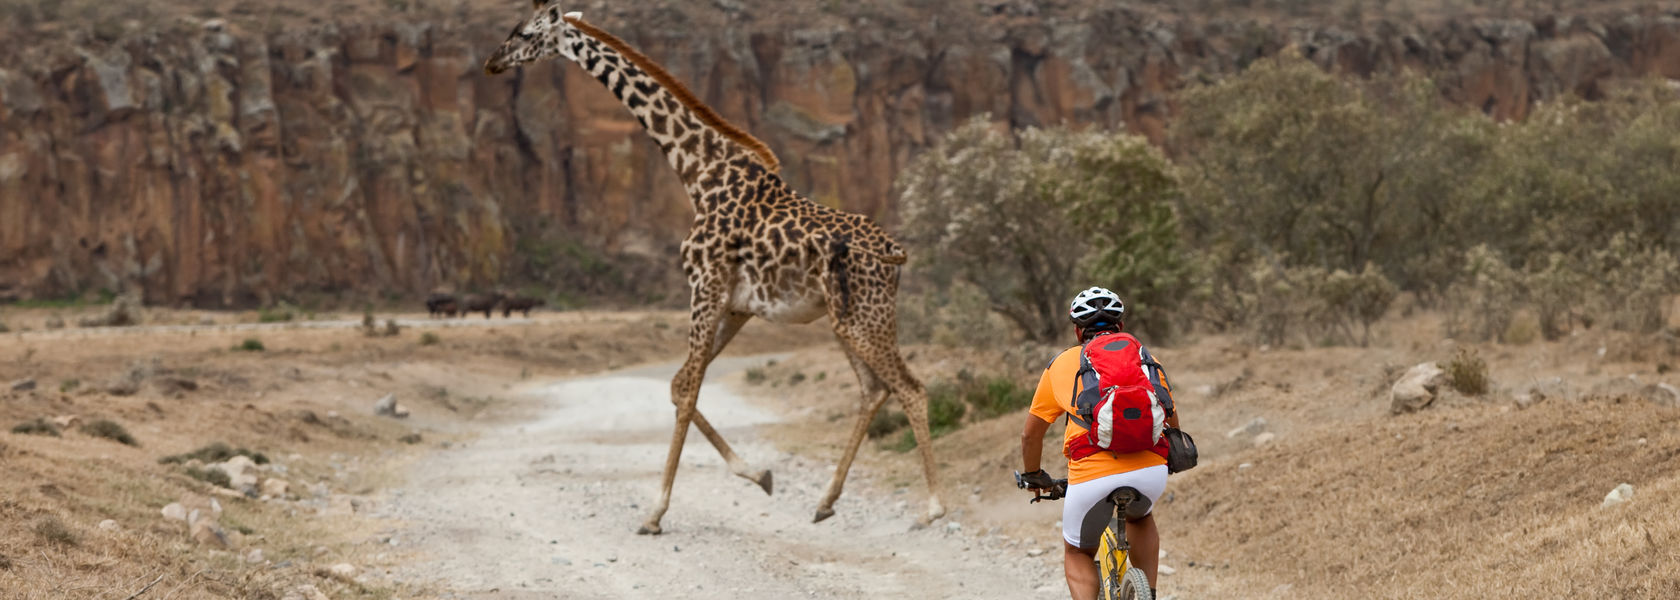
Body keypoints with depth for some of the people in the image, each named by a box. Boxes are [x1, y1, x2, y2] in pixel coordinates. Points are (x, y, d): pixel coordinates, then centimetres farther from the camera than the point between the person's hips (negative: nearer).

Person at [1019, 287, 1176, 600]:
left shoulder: (1062, 364, 19)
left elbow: (1031, 435, 25)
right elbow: (1171, 423, 32)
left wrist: (1033, 477, 43)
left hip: (1091, 476, -2)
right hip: (1150, 471, 2)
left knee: (1077, 554, 22)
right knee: (1140, 517, 36)